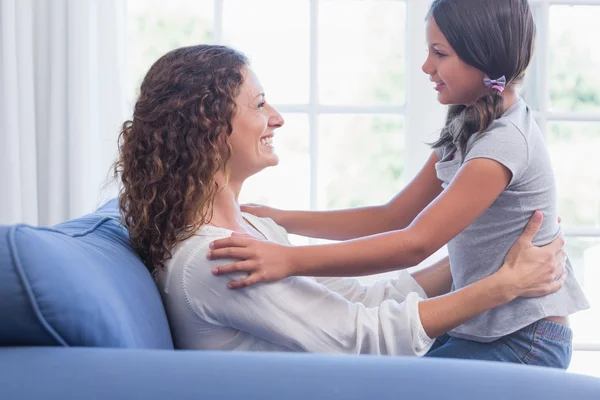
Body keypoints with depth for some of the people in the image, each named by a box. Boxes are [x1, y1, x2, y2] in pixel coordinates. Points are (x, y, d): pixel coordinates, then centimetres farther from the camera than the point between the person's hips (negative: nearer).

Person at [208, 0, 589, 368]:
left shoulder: (506, 142, -22)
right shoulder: (466, 132, 8)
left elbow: (415, 244, -29)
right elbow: (392, 218, 6)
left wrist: (290, 260, -35)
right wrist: (281, 219, -1)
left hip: (524, 341, -8)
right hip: (479, 329, 8)